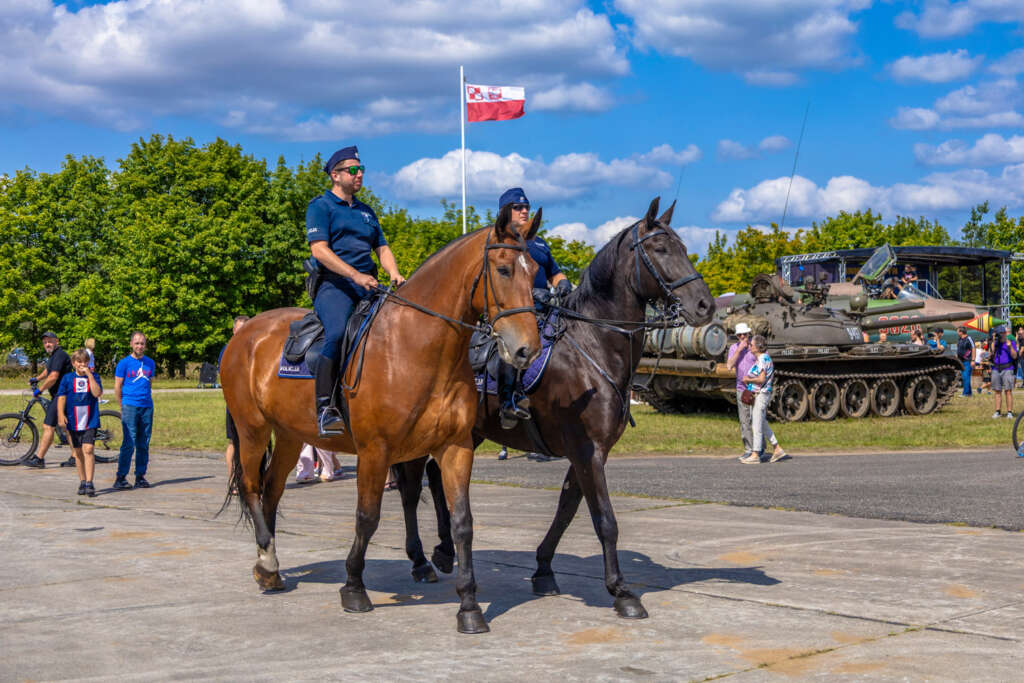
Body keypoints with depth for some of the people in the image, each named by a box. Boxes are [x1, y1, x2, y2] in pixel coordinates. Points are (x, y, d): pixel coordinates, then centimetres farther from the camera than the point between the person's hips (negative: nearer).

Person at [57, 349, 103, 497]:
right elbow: (61, 397, 3)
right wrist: (61, 415, -8)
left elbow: (97, 393, -13)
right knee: (78, 453, 10)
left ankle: (89, 483, -16)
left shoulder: (94, 376, 3)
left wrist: (89, 374, -15)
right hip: (73, 422, 2)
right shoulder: (67, 378, 5)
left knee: (88, 450, -14)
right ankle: (82, 482, 21)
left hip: (90, 421, -2)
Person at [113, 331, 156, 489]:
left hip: (147, 407, 4)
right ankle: (121, 478, -6)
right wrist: (123, 406, 5)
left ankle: (140, 476, 14)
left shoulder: (150, 363, 13)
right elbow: (117, 387, 3)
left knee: (143, 444, 6)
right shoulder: (124, 363, 0)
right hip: (130, 406, -4)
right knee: (129, 444, -10)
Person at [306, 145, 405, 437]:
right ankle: (325, 408, -34)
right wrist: (356, 275, -19)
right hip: (333, 284, -7)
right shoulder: (320, 206, 5)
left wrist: (394, 273, 0)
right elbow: (319, 250, -8)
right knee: (337, 333, -33)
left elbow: (382, 248, 23)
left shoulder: (367, 212, 26)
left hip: (368, 288, 7)